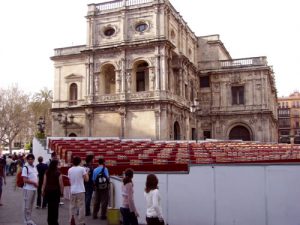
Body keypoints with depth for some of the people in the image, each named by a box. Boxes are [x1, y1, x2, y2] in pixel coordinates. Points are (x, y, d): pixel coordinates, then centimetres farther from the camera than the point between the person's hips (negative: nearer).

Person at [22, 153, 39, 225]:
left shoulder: (34, 167, 11)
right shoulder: (25, 167, -12)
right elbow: (25, 180, -17)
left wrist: (37, 183, 0)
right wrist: (34, 183, -13)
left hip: (34, 188, 7)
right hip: (28, 189, -7)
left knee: (31, 205, 15)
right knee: (27, 205, 1)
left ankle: (29, 219, 26)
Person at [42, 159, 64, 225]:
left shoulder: (47, 172, -1)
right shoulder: (58, 173, -11)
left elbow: (44, 182, 0)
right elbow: (61, 183, -11)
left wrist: (43, 191, 8)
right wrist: (62, 192, -1)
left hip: (48, 190, 4)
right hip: (56, 191, -4)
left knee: (49, 206, 13)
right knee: (55, 206, 3)